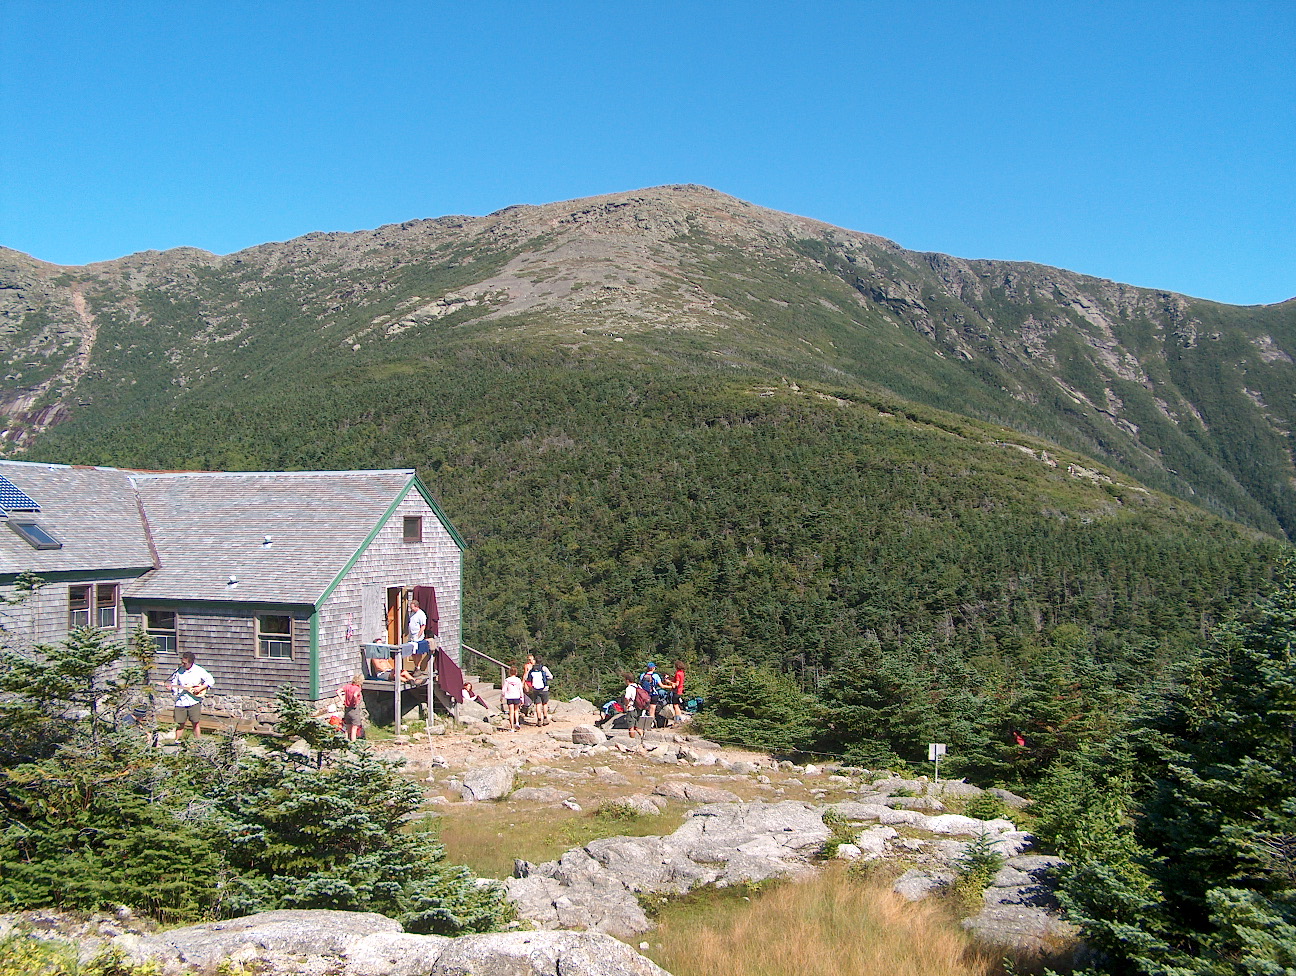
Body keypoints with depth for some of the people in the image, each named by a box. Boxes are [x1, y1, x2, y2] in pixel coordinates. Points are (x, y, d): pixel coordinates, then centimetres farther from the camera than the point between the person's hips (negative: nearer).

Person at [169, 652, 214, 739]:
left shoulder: (199, 671, -4)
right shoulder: (178, 671, 2)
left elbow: (211, 680, 2)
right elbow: (174, 683, 11)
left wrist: (201, 688, -9)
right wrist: (171, 688, -11)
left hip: (194, 702, -2)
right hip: (181, 701, 2)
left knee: (195, 723, 4)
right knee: (180, 724, 7)